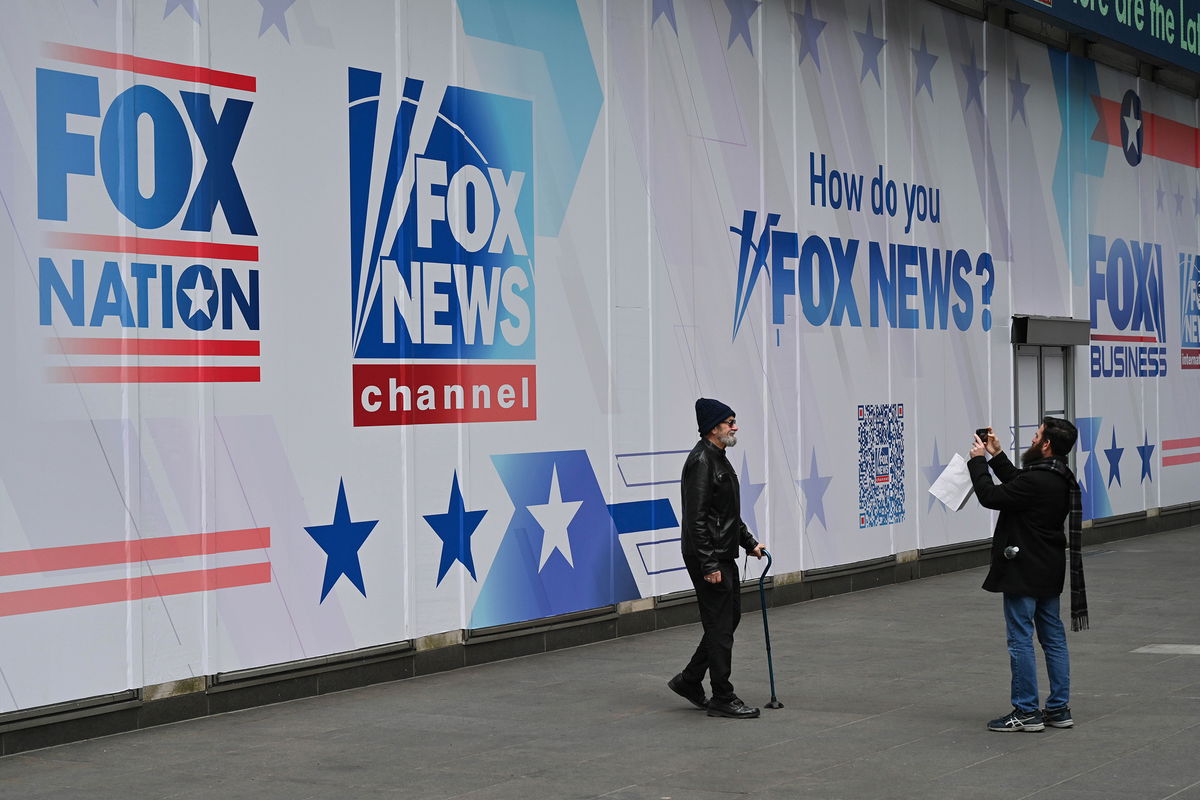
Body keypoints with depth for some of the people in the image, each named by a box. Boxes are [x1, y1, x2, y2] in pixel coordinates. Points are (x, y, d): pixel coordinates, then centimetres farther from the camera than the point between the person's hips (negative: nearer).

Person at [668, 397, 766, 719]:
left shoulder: (718, 459, 15)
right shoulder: (701, 461, -18)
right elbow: (696, 518, -23)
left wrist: (749, 542, 17)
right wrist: (708, 565, -24)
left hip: (723, 555, 10)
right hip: (707, 557, -10)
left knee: (729, 619, 15)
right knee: (720, 626, -4)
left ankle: (689, 681, 23)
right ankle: (722, 699, 5)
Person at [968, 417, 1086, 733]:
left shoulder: (1036, 481, -23)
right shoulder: (1060, 478, 9)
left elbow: (991, 496, -19)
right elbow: (1016, 484, 23)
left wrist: (978, 460, -6)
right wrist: (996, 455, 22)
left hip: (1025, 572, -10)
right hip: (1048, 570, 10)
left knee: (1021, 640, -3)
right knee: (1053, 638, 11)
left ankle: (1026, 712, 1)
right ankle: (1059, 709, 17)